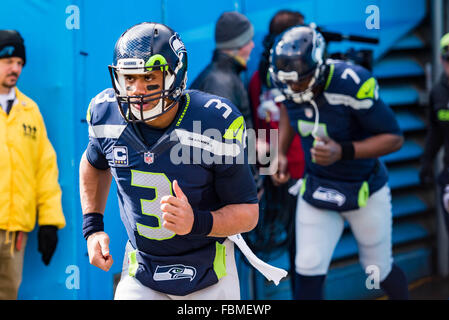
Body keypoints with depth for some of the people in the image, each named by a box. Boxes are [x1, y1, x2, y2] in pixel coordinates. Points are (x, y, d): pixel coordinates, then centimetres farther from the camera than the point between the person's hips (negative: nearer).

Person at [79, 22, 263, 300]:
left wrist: (196, 222, -33)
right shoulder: (107, 114, -11)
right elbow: (95, 163, 15)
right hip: (141, 275, 2)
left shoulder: (217, 124, -22)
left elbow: (248, 212, -15)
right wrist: (93, 227, 5)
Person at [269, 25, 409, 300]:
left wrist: (343, 151, -34)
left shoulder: (352, 85, -31)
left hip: (365, 190, -3)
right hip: (317, 189, 4)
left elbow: (394, 138, -23)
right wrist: (281, 152, 0)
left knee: (379, 269, 14)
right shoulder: (288, 84, -14)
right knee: (308, 272, -6)